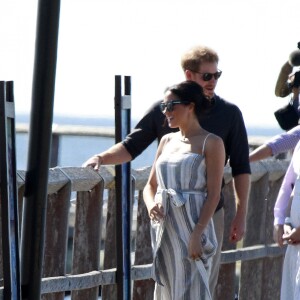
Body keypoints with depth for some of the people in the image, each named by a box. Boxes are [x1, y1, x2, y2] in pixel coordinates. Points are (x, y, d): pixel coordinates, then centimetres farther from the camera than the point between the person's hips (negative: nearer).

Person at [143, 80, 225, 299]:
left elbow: (213, 194, -10)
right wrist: (151, 205, -6)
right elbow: (150, 185, 17)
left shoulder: (211, 143, -5)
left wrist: (197, 234, -18)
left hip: (192, 227, -6)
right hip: (165, 229, 7)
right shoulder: (167, 141, 14)